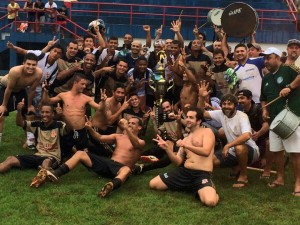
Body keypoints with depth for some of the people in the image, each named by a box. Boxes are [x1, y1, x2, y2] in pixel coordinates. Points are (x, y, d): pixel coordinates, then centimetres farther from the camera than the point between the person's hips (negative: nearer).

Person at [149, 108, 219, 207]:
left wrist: (186, 145, -19)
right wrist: (167, 148, -3)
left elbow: (206, 152, -15)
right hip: (184, 172, 7)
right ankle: (189, 186, 12)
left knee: (210, 201, -35)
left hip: (202, 174, -6)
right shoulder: (185, 139, 21)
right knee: (153, 184, -1)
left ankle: (209, 187, 3)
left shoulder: (207, 131, 3)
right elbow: (178, 162, 12)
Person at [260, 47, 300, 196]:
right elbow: (263, 98, 26)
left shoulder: (288, 70, -7)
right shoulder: (266, 78, 17)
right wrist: (264, 110, 8)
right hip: (274, 120, 8)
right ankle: (280, 178, 27)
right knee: (276, 150, 11)